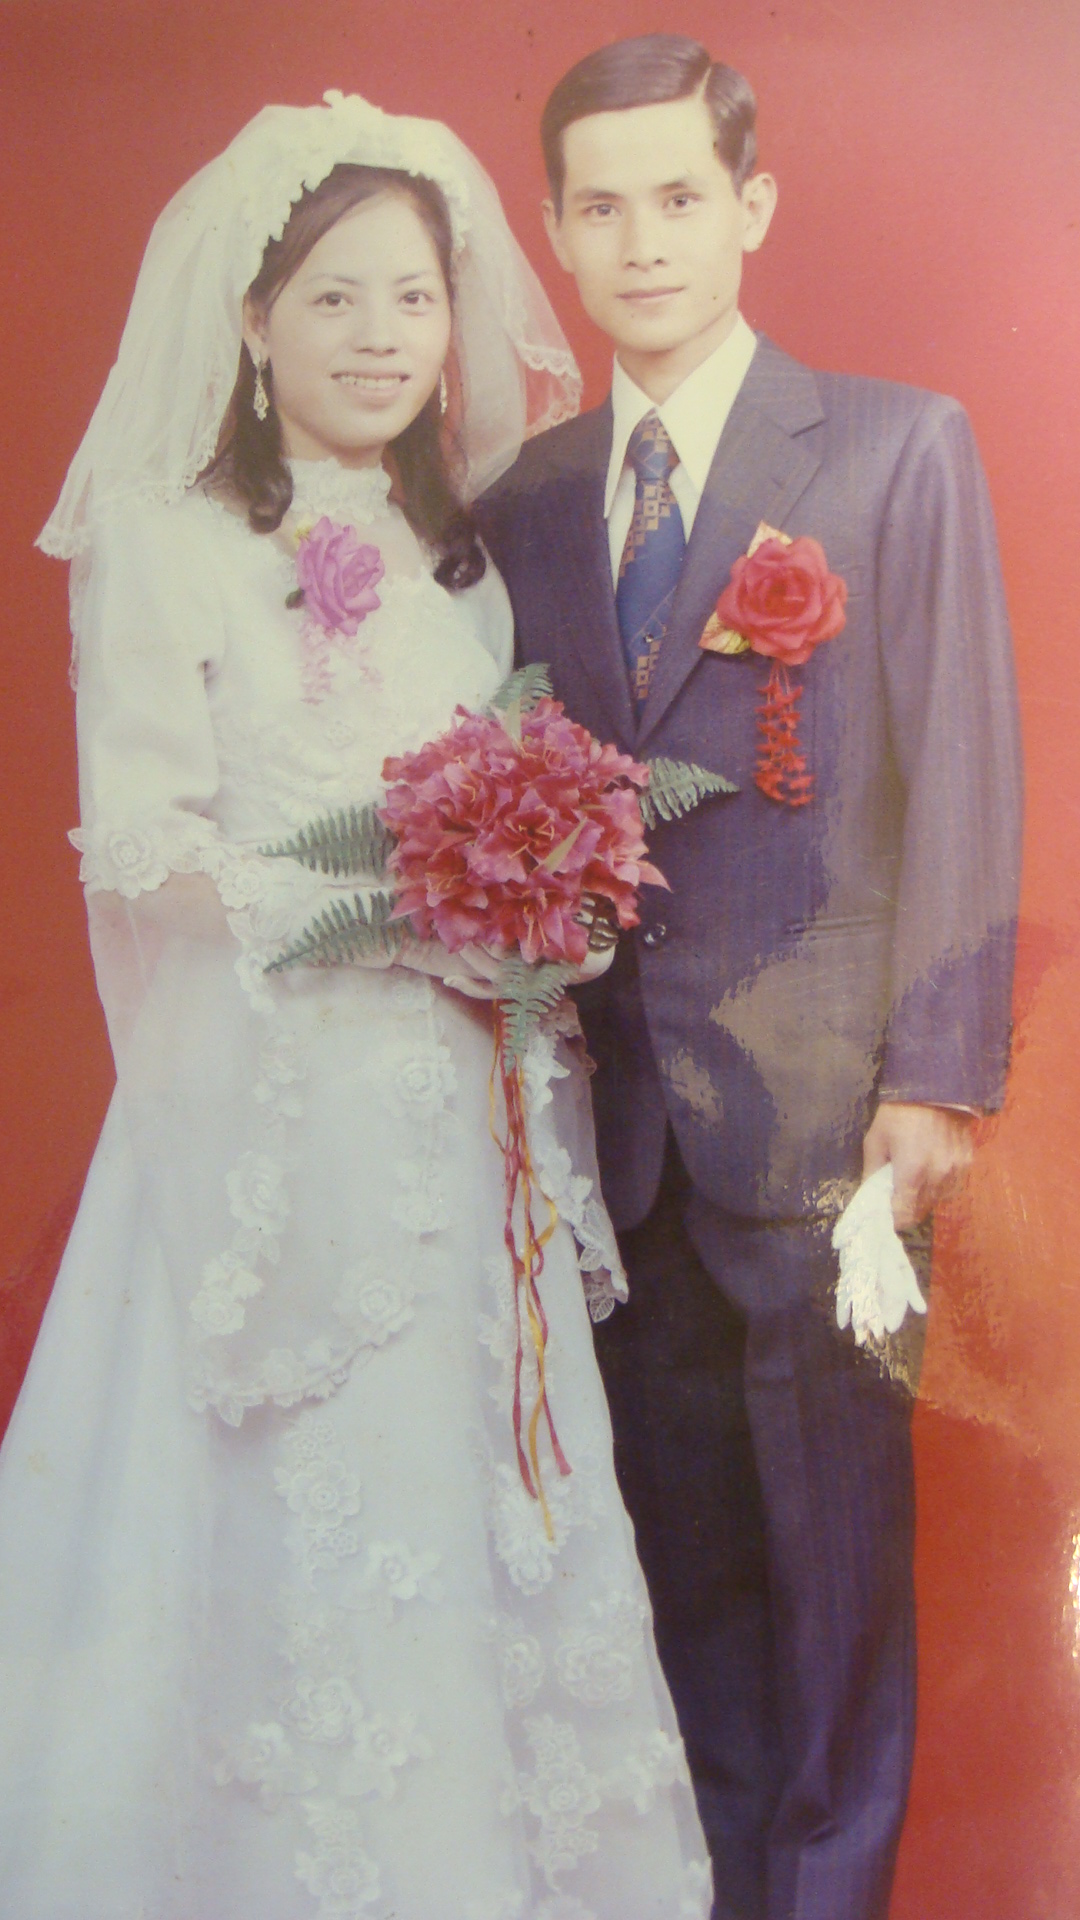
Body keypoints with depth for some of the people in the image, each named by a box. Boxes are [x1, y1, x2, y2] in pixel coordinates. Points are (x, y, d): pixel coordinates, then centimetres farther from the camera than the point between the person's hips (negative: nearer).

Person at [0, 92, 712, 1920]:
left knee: (473, 1500, 8)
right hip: (272, 1101, -5)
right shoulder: (165, 539, -4)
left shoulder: (464, 554, 14)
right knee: (296, 1520, 0)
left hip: (464, 1110, 5)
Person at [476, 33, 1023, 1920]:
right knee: (673, 1525, 14)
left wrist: (936, 1075, -11)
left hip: (816, 1090, -3)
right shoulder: (522, 499, 10)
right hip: (608, 1099, 4)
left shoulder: (900, 447, -2)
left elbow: (960, 775, -6)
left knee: (834, 1529, 7)